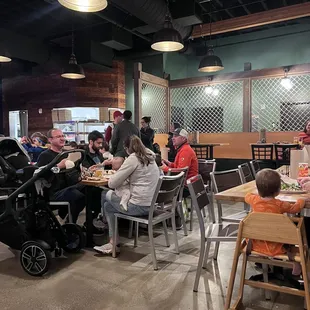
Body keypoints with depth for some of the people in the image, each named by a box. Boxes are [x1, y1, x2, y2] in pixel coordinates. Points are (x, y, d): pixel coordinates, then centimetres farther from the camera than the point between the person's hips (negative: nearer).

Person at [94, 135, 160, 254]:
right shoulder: (150, 157, 11)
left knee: (105, 195, 12)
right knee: (108, 205, 17)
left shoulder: (133, 158, -13)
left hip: (140, 206, -8)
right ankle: (113, 243, 19)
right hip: (151, 203, 8)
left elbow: (112, 183, -12)